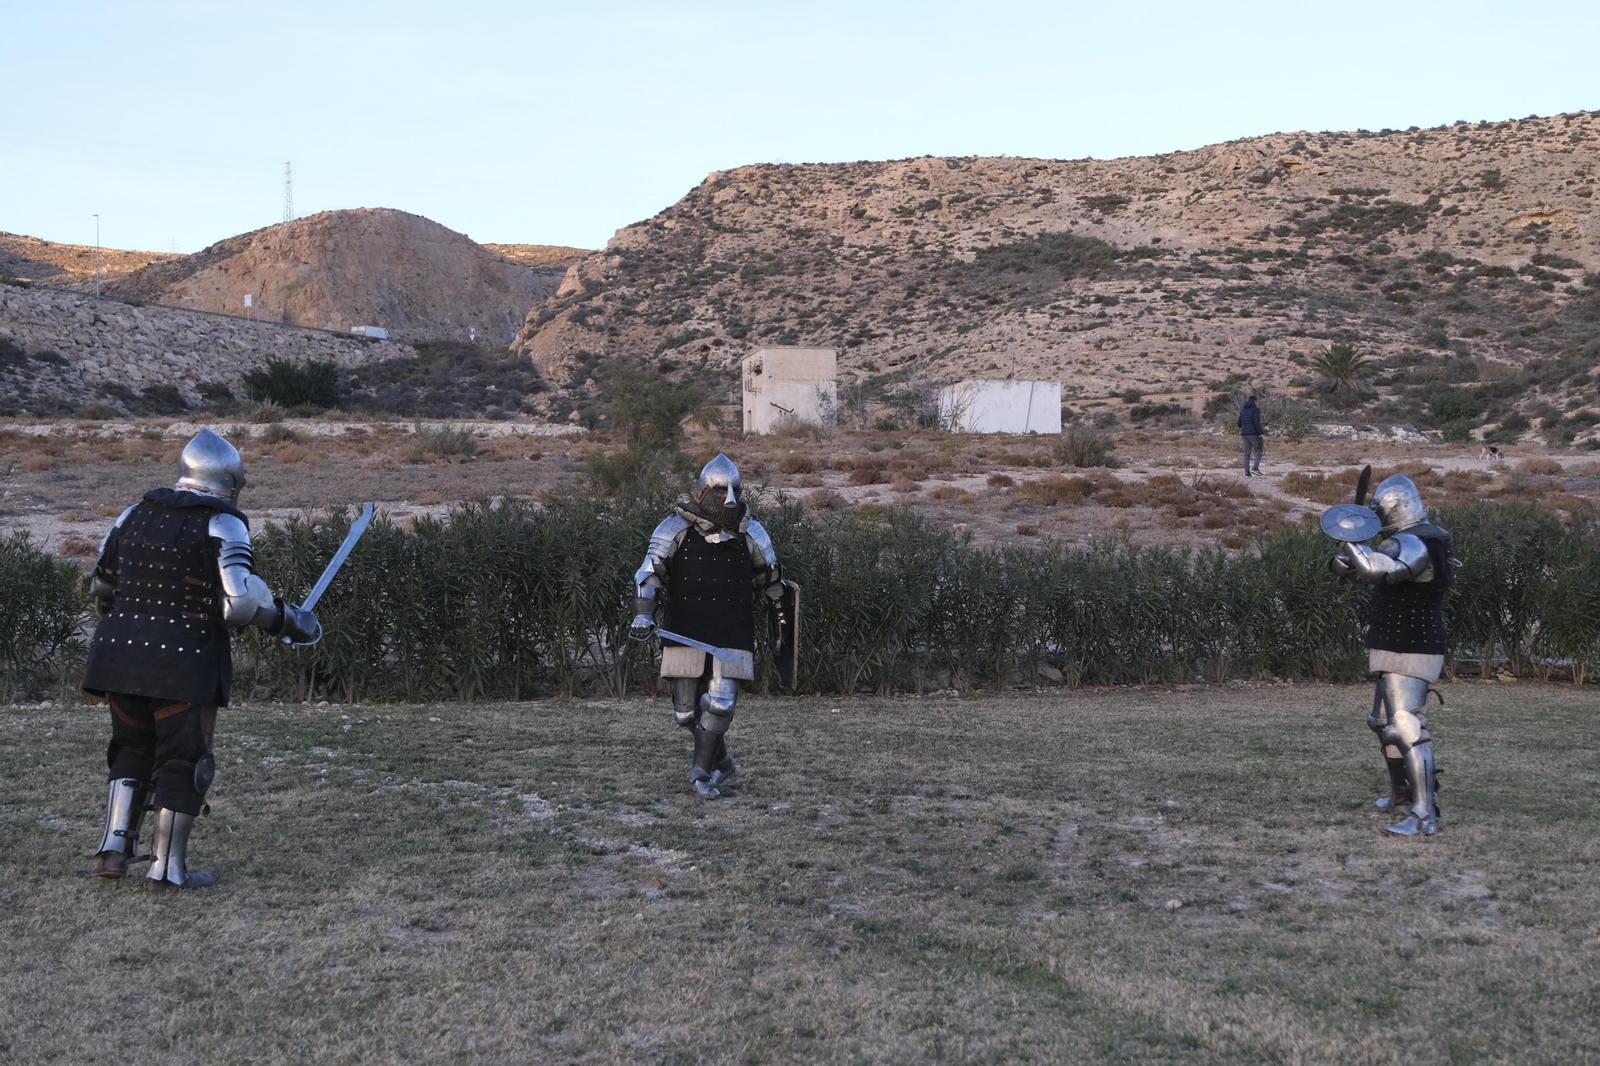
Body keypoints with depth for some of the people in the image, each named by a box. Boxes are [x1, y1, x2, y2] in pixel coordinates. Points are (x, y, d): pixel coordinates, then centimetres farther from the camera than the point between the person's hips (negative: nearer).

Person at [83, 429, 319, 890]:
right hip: (184, 663, -5)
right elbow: (243, 596, -20)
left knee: (132, 750, 21)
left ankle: (115, 844, 9)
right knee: (184, 761, 5)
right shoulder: (223, 524, -8)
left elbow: (101, 585, 18)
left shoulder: (136, 514, 10)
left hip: (123, 657, 5)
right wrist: (291, 621, -6)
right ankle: (167, 869, 8)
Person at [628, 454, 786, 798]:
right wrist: (643, 615, -26)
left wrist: (782, 624, 23)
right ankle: (721, 760, 27)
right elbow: (650, 572, -11)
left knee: (720, 702, -12)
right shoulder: (676, 528, -5)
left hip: (732, 634, 0)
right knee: (686, 710, 4)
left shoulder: (750, 534, 2)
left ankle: (702, 771, 2)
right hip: (686, 632, 0)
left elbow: (771, 580, 16)